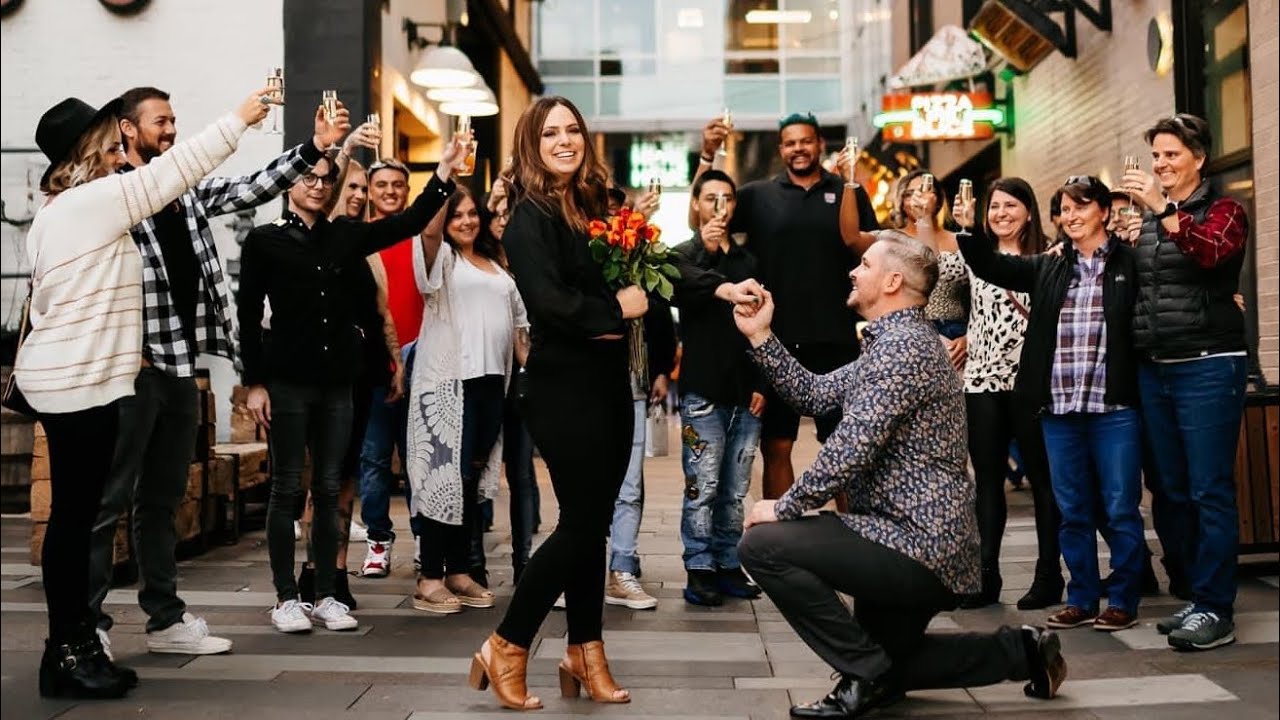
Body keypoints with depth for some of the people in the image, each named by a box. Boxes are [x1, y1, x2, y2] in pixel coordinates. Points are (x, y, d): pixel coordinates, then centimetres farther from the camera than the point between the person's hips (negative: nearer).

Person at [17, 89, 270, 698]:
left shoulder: (58, 211, 19)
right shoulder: (93, 200, -12)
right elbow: (171, 171, -10)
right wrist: (239, 119, -3)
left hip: (72, 378, 10)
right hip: (78, 382, -10)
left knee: (77, 514, 10)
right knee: (74, 515, -5)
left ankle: (77, 644, 15)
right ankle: (66, 653, 2)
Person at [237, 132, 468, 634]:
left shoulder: (344, 235, 9)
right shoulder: (264, 241, 0)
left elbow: (407, 224, -1)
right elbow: (249, 316, -2)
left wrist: (443, 175, -12)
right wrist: (254, 382, -7)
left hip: (337, 380, 4)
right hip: (287, 381, -4)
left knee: (328, 489, 8)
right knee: (287, 488, 1)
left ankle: (326, 596, 15)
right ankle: (286, 598, 9)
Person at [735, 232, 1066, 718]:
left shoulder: (903, 344, -19)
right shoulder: (891, 342, 17)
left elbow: (852, 449, -26)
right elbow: (814, 394, 12)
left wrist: (784, 508, -18)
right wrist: (759, 336, 6)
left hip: (917, 544, -11)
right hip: (927, 542, 11)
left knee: (762, 544, -19)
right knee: (885, 662, 25)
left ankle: (868, 674, -9)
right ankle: (1021, 651, 24)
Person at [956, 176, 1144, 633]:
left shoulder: (1129, 263, 0)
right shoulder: (1048, 269, 13)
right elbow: (992, 266, 7)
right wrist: (967, 231, -6)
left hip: (1114, 409, -4)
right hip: (1058, 410, 4)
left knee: (1119, 510, 3)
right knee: (1073, 512, 12)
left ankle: (1123, 601, 15)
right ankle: (1081, 599, 22)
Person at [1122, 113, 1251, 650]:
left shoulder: (1223, 210, 0)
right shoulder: (1147, 218, 16)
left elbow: (1211, 252, -24)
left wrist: (1163, 211, -31)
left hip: (1207, 366, -6)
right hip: (1153, 368, 6)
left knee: (1210, 491, -6)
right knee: (1172, 490, 9)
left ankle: (1216, 610, -1)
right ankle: (1194, 595, 20)